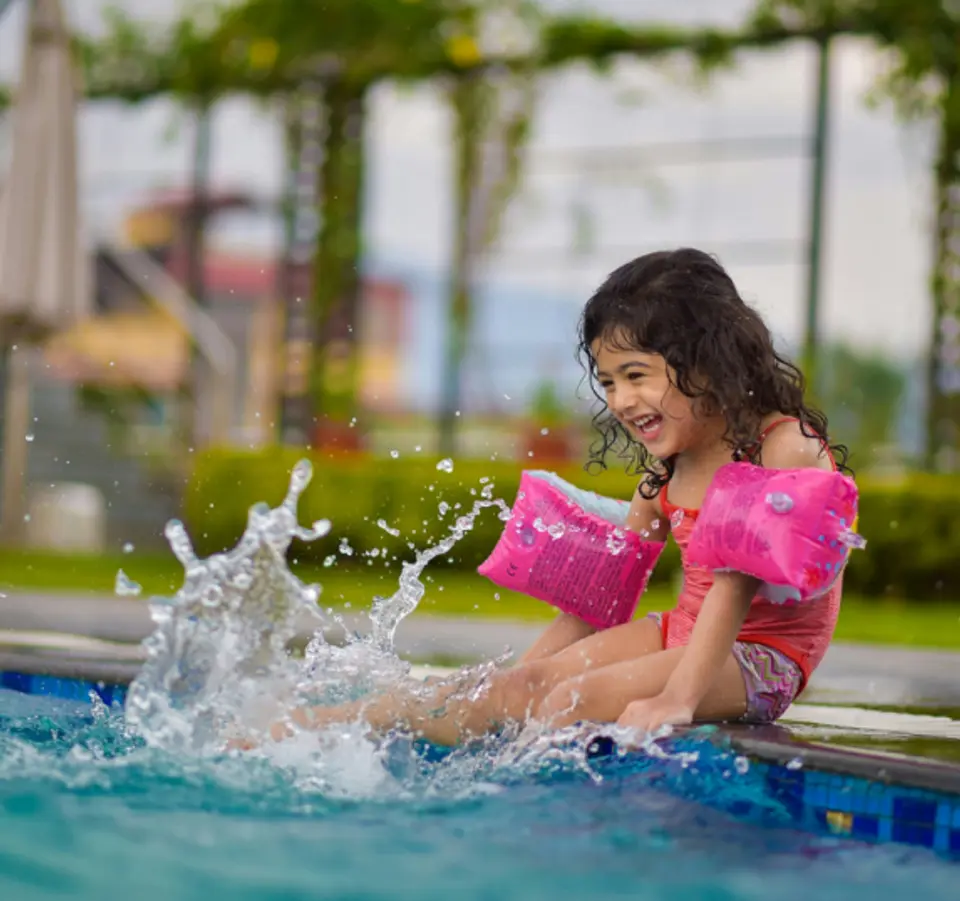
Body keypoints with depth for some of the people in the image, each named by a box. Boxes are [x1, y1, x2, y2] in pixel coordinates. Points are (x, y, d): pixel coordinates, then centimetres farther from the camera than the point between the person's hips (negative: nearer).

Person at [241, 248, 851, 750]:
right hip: (684, 632, 6)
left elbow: (738, 579, -23)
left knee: (580, 697, -28)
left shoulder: (786, 446, -15)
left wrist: (677, 698, -30)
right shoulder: (665, 469, 11)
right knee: (528, 681, -14)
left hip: (760, 658, -6)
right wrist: (518, 677, 8)